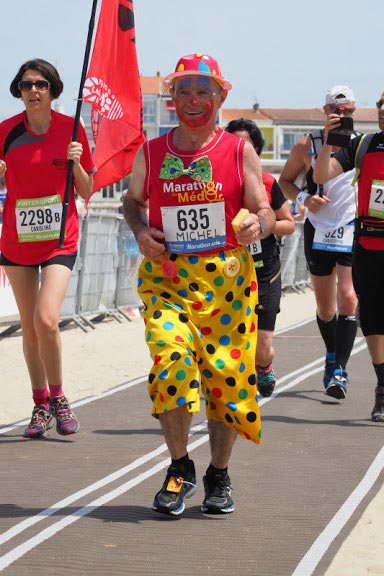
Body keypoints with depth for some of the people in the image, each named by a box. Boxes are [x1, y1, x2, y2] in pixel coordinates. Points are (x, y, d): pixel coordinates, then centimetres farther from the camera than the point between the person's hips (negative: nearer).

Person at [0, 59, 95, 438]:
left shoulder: (71, 129, -3)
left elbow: (87, 193, 2)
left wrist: (76, 164, -15)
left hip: (59, 239, -2)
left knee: (46, 319, -19)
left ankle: (57, 397, 1)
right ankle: (41, 406, 21)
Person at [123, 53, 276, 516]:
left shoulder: (240, 152, 2)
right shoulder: (150, 154, 6)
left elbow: (265, 210, 1)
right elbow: (132, 200, 21)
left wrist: (258, 225, -23)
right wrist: (141, 231, 1)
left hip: (227, 277, 0)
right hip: (166, 275, 0)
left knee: (227, 374, 1)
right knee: (171, 363, -19)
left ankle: (219, 476, 22)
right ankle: (180, 468, 0)